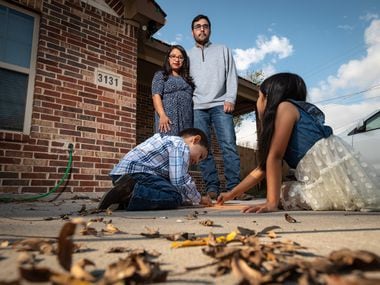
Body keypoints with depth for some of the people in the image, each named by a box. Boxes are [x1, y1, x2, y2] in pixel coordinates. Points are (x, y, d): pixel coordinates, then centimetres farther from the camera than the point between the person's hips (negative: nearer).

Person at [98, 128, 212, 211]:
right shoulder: (181, 145, -1)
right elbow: (180, 181, -12)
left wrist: (189, 200, 23)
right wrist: (199, 199, 5)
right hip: (135, 172, -10)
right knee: (175, 197, -17)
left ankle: (124, 199, 0)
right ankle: (129, 194, -25)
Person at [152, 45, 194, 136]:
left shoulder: (187, 79, 27)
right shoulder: (160, 75, 14)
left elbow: (191, 100, 21)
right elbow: (156, 95, 0)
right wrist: (162, 115, -17)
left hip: (187, 121, 4)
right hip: (168, 118, -4)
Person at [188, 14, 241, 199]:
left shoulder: (223, 50, 21)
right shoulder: (188, 55, 22)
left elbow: (231, 76, 10)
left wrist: (230, 99, -6)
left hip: (220, 105, -1)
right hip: (197, 108, 2)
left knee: (228, 146, -12)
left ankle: (234, 187, -11)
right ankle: (212, 187, -3)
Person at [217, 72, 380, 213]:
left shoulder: (285, 107, -3)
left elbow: (274, 157, -11)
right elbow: (262, 169, 24)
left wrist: (272, 202, -15)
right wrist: (231, 194, 28)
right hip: (324, 182, 7)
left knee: (283, 195, 3)